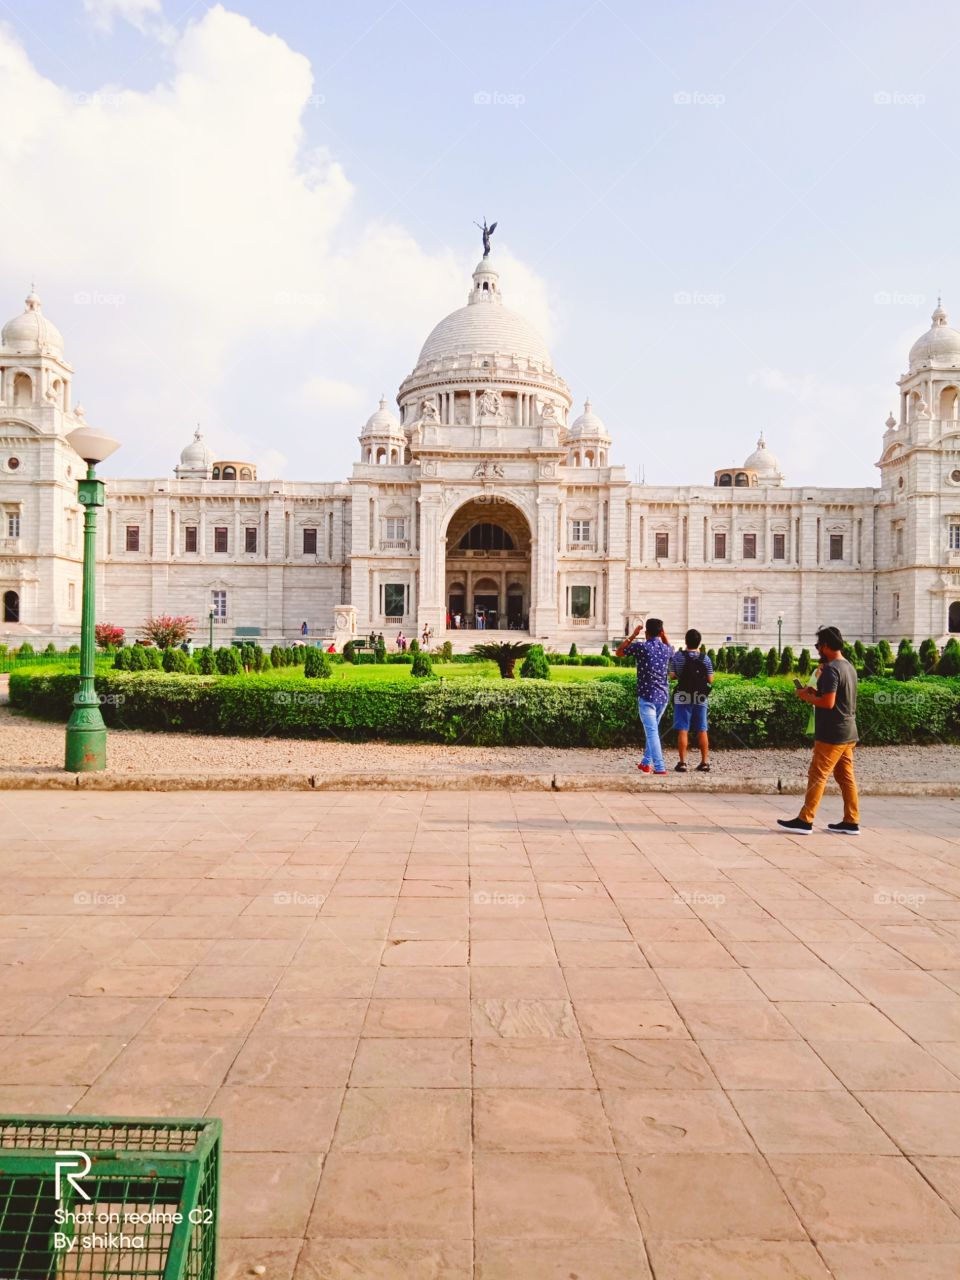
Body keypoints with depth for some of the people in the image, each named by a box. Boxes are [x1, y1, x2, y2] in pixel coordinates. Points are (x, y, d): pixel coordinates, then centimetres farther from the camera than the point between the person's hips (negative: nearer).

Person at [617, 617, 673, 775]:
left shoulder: (641, 647, -9)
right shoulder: (667, 649, 5)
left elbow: (619, 653, 7)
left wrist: (633, 635, 9)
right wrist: (664, 637, 19)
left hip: (647, 696, -5)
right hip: (663, 696, 5)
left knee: (652, 732, -6)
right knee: (652, 729, 20)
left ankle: (660, 768, -13)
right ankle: (646, 763, 27)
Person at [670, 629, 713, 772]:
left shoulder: (678, 656, -6)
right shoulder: (705, 658, -2)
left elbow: (672, 676, -2)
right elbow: (710, 680, 0)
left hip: (683, 698, -2)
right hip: (700, 699, 2)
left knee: (683, 730, 1)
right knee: (702, 730, 10)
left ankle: (682, 762, 0)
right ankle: (705, 762, 13)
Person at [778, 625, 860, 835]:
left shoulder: (831, 669, -17)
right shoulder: (849, 667, 13)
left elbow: (828, 703, -23)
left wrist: (806, 696, -9)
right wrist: (816, 692, 11)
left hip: (832, 734, -9)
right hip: (847, 733, 9)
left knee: (817, 776, -5)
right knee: (846, 777, 11)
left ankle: (805, 820, -2)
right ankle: (851, 822, 14)